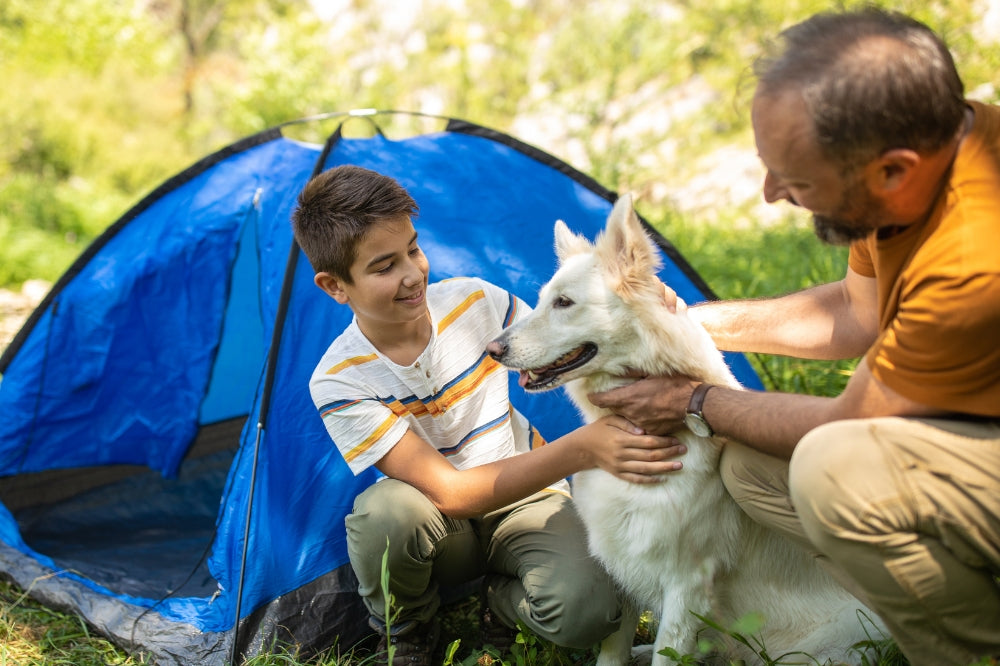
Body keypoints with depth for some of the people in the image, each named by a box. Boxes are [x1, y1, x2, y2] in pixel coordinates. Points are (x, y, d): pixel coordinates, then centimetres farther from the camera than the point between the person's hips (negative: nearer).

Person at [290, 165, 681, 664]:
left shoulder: (473, 302, -12)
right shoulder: (340, 381, -22)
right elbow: (449, 492, -29)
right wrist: (581, 449, -40)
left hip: (525, 500, 1)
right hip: (438, 527, -1)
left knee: (587, 610, -30)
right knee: (383, 510, -38)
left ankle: (503, 598, 6)